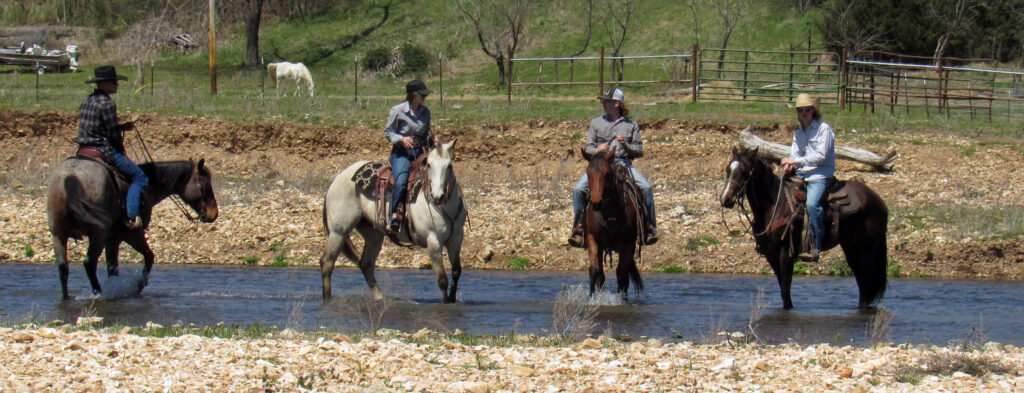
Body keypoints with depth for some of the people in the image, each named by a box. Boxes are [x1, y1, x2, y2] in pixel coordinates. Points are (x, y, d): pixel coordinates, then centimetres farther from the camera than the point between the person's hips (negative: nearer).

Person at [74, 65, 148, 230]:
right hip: (104, 151, -9)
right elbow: (113, 134, -15)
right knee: (139, 177, -3)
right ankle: (131, 217, -14)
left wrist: (122, 127, 15)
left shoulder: (86, 102, 13)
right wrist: (120, 148, 4)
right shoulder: (107, 104, -16)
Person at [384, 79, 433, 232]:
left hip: (419, 152, 5)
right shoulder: (398, 111, -6)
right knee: (401, 182, -28)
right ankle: (394, 219, -23)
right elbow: (388, 132, -1)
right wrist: (401, 139, -19)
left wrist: (430, 141, -1)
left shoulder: (425, 112, 9)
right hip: (401, 152, -5)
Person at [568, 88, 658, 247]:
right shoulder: (596, 123, 15)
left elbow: (639, 151, 8)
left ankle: (650, 228, -12)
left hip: (624, 163, -1)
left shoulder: (631, 125, 11)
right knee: (578, 189, -22)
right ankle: (578, 227, -9)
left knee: (646, 187, -24)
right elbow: (588, 148, 12)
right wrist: (597, 150, -12)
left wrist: (626, 145, -12)